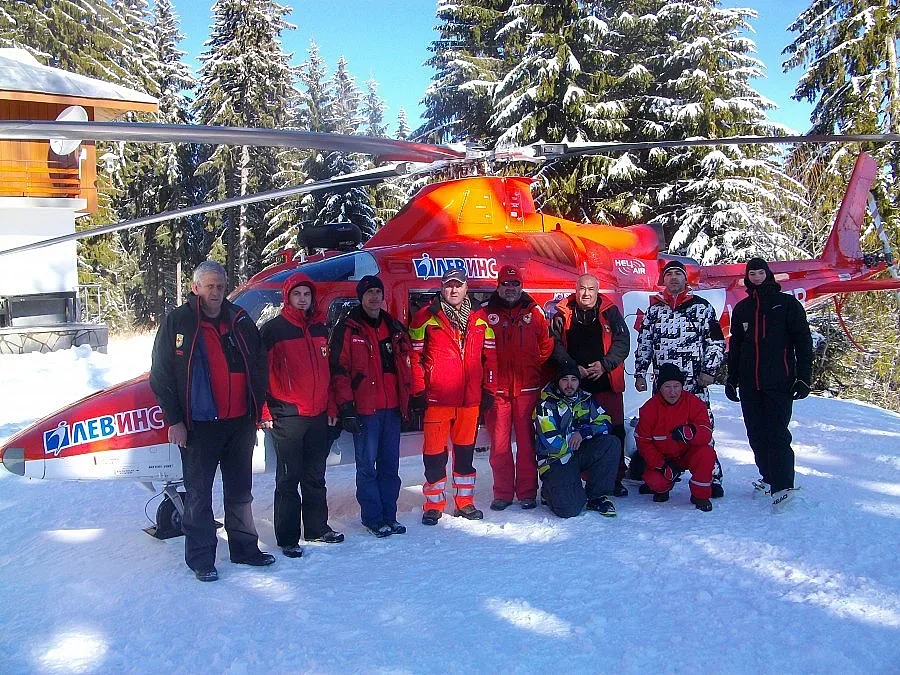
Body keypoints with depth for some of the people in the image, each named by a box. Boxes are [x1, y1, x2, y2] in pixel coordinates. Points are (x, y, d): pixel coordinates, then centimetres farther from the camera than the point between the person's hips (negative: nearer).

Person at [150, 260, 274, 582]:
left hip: (240, 422, 4)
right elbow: (161, 374, -4)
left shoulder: (240, 321, 7)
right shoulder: (177, 322, -4)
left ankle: (244, 547, 26)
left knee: (240, 490, 14)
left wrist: (256, 408, 8)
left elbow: (259, 366, 13)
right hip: (199, 424, -4)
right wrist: (174, 420, -9)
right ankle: (200, 557, 14)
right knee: (199, 494, 4)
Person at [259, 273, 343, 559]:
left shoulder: (320, 329, 13)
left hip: (318, 415, 6)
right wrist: (264, 412, -11)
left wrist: (331, 408, 15)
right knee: (289, 478, -1)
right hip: (286, 416, -6)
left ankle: (317, 528, 27)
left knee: (315, 476, 15)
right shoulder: (273, 329, -5)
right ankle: (288, 539, 7)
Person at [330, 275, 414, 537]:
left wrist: (411, 397, 14)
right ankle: (373, 518, 12)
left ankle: (389, 516, 21)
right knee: (367, 464, 1)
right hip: (364, 409, -5)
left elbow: (406, 364, 19)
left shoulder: (394, 327, 14)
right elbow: (339, 369, -7)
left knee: (390, 464, 11)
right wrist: (346, 407, -13)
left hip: (392, 407, 5)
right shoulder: (348, 329, -3)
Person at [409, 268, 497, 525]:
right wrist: (418, 391, -6)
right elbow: (414, 355, -3)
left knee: (466, 451, 13)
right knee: (435, 453, 1)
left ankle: (465, 502, 25)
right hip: (436, 398, -3)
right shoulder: (426, 317, -2)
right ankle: (433, 505, 14)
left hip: (470, 398, 4)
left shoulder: (480, 318, 8)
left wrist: (489, 389, 8)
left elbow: (490, 355, 12)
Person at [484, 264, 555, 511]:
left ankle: (527, 492, 13)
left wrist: (537, 369, 3)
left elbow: (547, 345, 10)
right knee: (499, 442, 3)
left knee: (526, 441, 4)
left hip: (527, 387, 0)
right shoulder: (486, 314, 5)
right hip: (496, 388, 0)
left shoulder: (534, 312, 7)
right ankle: (502, 493, 14)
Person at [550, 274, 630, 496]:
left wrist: (604, 364, -14)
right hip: (574, 384, 0)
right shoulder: (563, 315, 3)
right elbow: (555, 345, -1)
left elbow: (622, 343, -1)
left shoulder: (610, 313, 3)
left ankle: (615, 478, 15)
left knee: (614, 431, 3)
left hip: (606, 382, 0)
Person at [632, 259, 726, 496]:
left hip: (695, 383, -3)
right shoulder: (654, 309, 12)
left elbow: (717, 341, 4)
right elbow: (643, 344, 17)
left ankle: (712, 477, 3)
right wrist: (640, 373, 11)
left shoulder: (702, 307, 4)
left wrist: (709, 370, -4)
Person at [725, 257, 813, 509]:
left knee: (777, 433, -13)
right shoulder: (742, 308, 16)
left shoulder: (787, 303, 4)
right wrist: (732, 379, 18)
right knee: (756, 434, 6)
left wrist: (803, 377, -5)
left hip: (779, 382, -5)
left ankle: (782, 486, -16)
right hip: (750, 384, 5)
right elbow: (735, 346, 21)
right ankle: (769, 477, 17)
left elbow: (803, 342, 1)